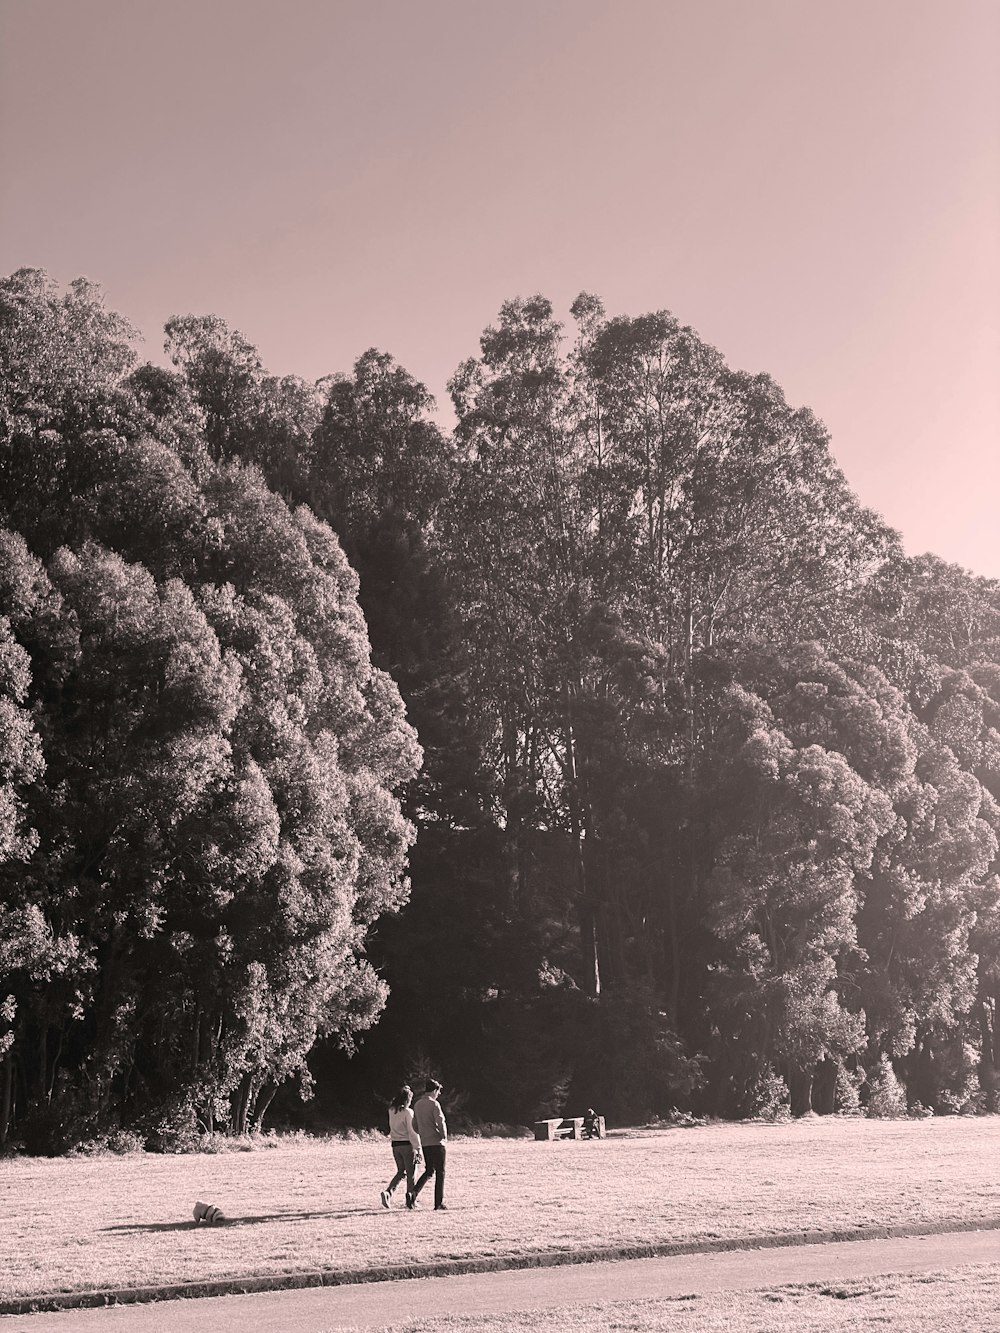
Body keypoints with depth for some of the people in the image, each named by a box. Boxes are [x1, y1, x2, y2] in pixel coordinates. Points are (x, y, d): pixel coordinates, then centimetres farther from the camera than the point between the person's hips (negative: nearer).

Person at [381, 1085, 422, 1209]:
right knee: (411, 1173, 6)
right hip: (407, 1145, -6)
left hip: (395, 1145, 6)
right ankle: (410, 1200, 7)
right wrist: (418, 1148, -12)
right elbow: (413, 1132, -16)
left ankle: (388, 1191, -6)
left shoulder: (391, 1111, 3)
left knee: (400, 1172, 16)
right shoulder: (408, 1112, -14)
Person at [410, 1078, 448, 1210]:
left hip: (425, 1143, 7)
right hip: (437, 1142, -7)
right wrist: (445, 1140, -5)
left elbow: (415, 1126, 15)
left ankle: (413, 1193, -3)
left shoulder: (417, 1105, 11)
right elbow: (441, 1123, -17)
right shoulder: (434, 1104, -12)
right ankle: (439, 1203, 2)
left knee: (429, 1171, 16)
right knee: (440, 1172, 1)